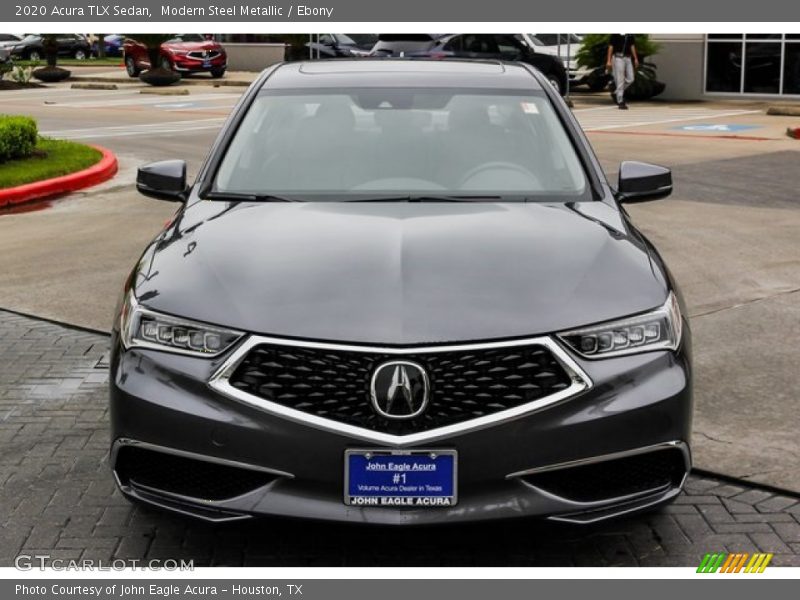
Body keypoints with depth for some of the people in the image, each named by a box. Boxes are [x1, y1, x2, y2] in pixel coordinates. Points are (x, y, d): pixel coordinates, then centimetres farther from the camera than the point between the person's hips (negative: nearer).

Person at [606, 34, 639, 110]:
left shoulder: (630, 35, 10)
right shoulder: (615, 34, -5)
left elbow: (632, 46, 16)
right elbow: (610, 47, -5)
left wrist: (636, 59, 9)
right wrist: (608, 61, -11)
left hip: (628, 58, 6)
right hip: (618, 58, -6)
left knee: (630, 79, 2)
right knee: (620, 81, -6)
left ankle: (617, 93, 21)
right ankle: (620, 102, -3)